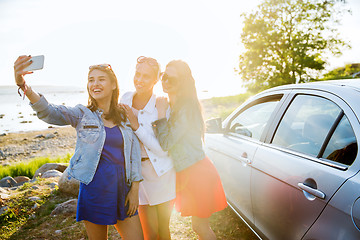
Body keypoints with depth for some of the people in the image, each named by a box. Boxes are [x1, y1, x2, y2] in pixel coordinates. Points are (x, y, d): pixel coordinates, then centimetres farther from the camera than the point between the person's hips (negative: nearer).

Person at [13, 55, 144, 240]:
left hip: (122, 186, 2)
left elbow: (134, 154, 6)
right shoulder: (82, 114, -1)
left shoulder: (125, 117, 6)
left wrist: (135, 189, 0)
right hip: (95, 188, -2)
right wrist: (23, 86, -35)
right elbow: (50, 112, -19)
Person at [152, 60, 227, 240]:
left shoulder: (187, 107, -19)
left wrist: (161, 113, -16)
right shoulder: (172, 106, 10)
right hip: (186, 173, 9)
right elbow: (166, 140, 15)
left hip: (197, 173, -9)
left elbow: (165, 143, -23)